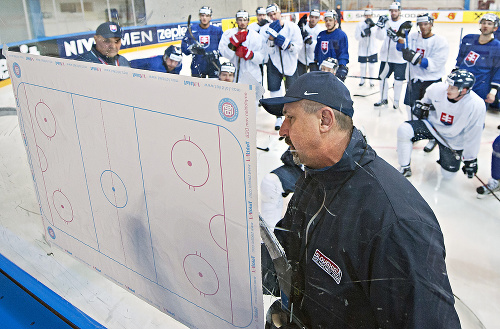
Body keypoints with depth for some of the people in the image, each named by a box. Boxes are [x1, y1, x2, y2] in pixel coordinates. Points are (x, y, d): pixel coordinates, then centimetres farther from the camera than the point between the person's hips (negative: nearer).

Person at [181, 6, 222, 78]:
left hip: (213, 65, 0)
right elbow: (184, 46, 1)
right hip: (197, 65, 0)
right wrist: (192, 48, -20)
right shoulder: (192, 29, 5)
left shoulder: (217, 30, 5)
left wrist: (215, 53, -17)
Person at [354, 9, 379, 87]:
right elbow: (356, 37, -7)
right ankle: (362, 79, 29)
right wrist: (362, 34, -26)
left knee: (372, 65, 6)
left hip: (372, 49, 0)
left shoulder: (375, 24, -3)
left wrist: (372, 26, -29)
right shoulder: (360, 24, -3)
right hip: (362, 49, 1)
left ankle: (371, 80, 22)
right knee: (362, 65, 11)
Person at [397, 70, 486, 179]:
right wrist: (422, 105, -3)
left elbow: (473, 136, -19)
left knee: (447, 175, 4)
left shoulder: (477, 106, -29)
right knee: (404, 130, -25)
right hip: (432, 125, 2)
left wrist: (470, 160, -12)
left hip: (453, 141, -1)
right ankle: (404, 168, -8)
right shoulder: (437, 88, -22)